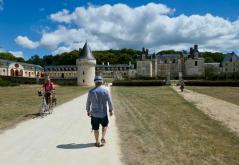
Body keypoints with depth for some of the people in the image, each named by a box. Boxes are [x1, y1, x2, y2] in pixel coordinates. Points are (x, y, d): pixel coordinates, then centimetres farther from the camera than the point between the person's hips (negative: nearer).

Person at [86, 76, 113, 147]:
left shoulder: (91, 91, -6)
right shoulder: (105, 91, -9)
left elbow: (88, 102, 0)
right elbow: (109, 102, -5)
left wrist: (88, 110, 13)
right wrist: (111, 110, 7)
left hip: (94, 113, 0)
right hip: (103, 113, 0)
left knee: (96, 128, 12)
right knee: (105, 125, 24)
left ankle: (97, 142, 20)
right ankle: (103, 138, 15)